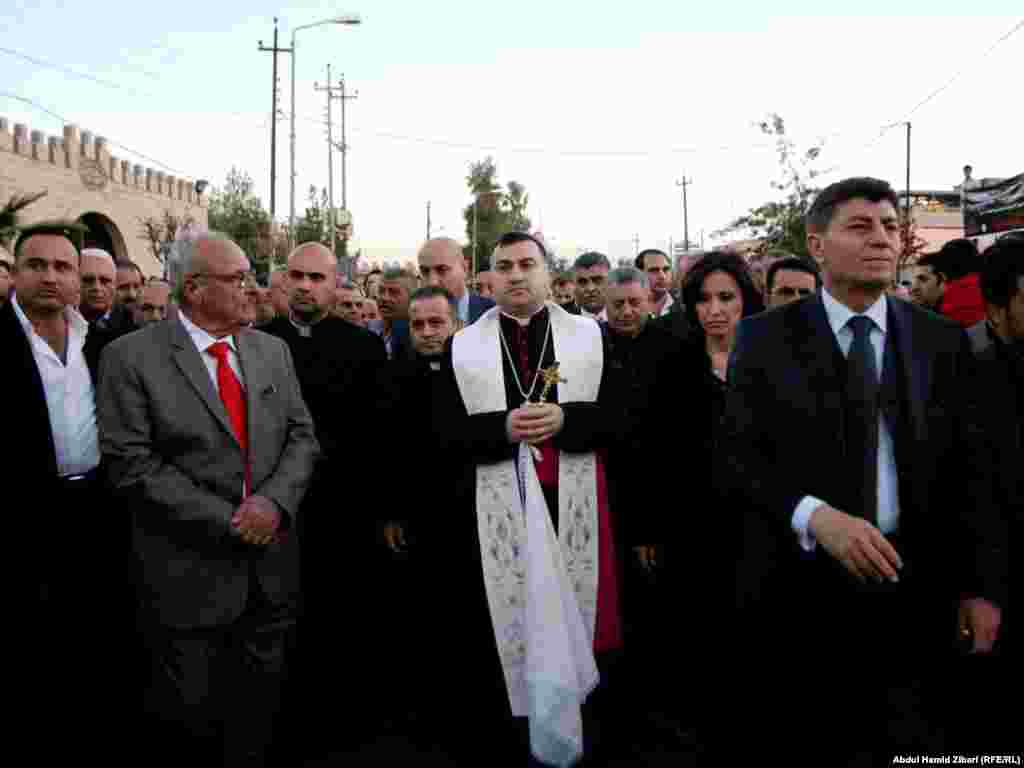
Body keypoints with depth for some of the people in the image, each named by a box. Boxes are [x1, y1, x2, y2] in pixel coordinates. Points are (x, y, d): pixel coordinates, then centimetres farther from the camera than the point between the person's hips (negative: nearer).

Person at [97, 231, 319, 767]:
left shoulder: (272, 350, 8)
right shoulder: (131, 357, -7)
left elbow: (302, 436, 6)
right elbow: (131, 465, -12)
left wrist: (274, 500, -12)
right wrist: (227, 522, -15)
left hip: (270, 570, 4)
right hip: (191, 575, -4)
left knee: (256, 714, 16)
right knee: (189, 715, 12)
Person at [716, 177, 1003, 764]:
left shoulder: (943, 339, 5)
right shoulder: (765, 338, -3)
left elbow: (967, 470, 5)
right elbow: (734, 459, -9)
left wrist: (976, 585, 2)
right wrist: (815, 516, -23)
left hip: (909, 588, 2)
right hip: (797, 585, -1)